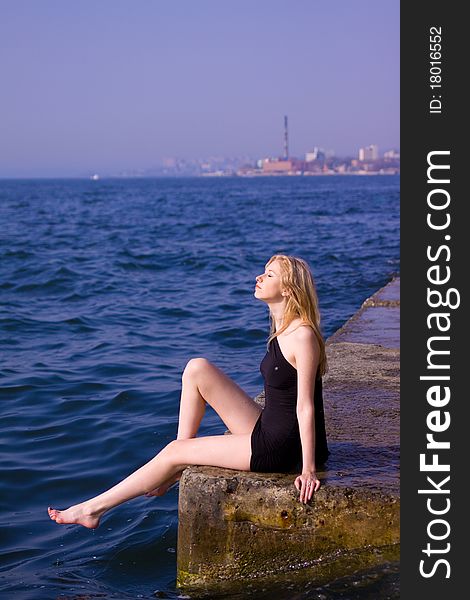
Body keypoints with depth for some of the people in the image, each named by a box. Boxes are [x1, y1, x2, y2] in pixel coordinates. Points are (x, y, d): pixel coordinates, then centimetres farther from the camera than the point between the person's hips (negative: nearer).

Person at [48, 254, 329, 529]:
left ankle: (94, 509, 12)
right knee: (197, 369, 0)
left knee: (173, 452, -3)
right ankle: (178, 469, 5)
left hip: (282, 448, -8)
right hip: (266, 429, 8)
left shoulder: (303, 336, -21)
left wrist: (308, 469, -20)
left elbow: (305, 407, -21)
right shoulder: (282, 329, 9)